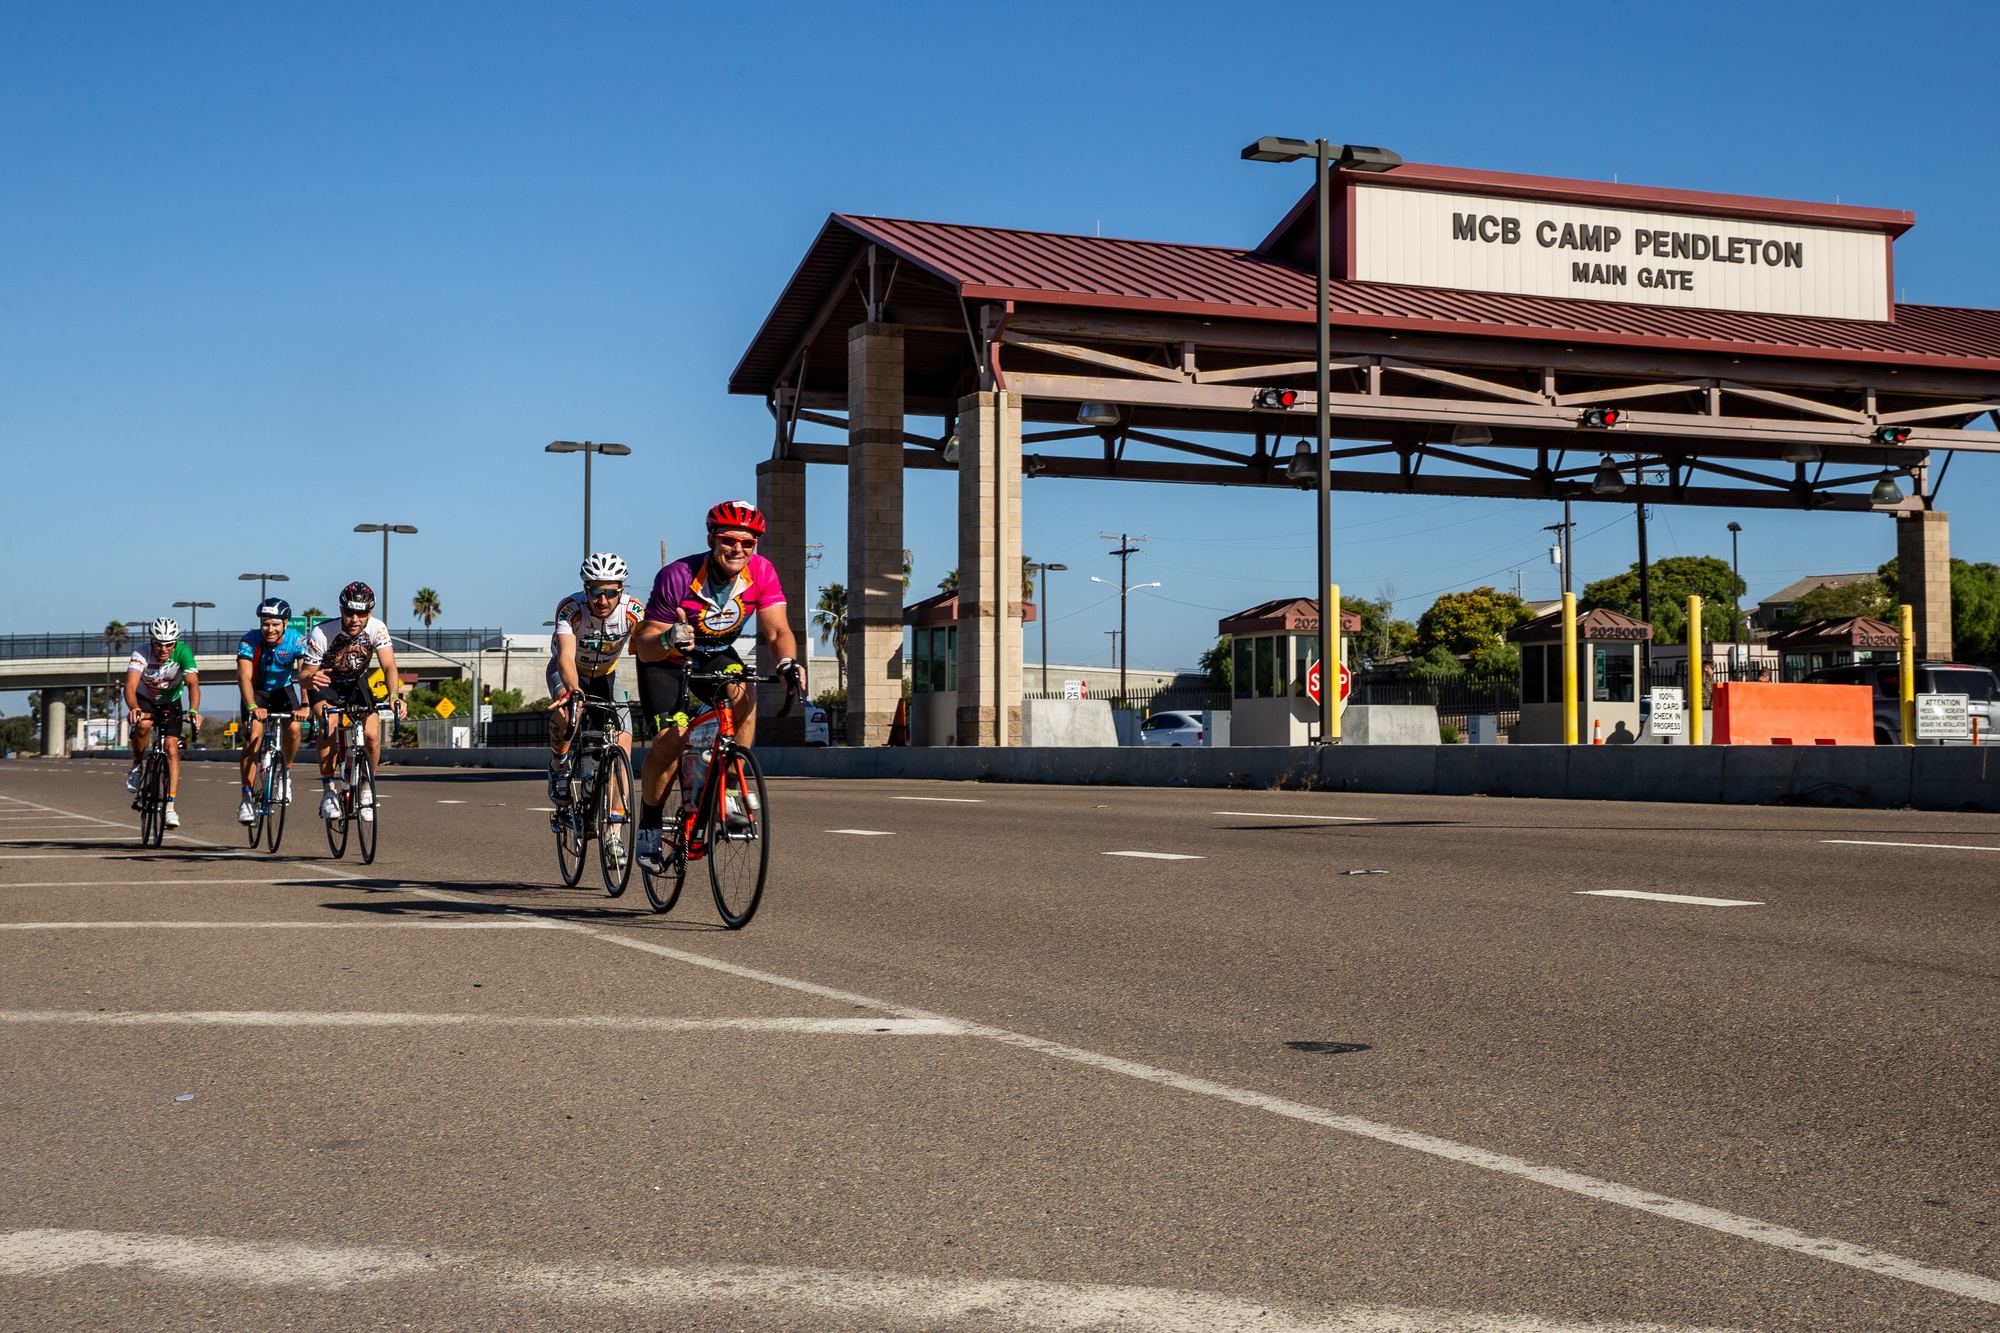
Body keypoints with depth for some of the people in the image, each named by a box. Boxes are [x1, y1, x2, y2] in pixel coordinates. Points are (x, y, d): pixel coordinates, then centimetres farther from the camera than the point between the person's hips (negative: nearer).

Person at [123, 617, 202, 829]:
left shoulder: (183, 652, -27)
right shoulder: (141, 654, -29)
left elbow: (193, 683, -36)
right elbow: (130, 686, -40)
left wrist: (194, 710, -53)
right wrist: (133, 708, -61)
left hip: (171, 702, 1)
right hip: (144, 700, -1)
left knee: (172, 750, -14)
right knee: (143, 724, -35)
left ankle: (170, 806, -11)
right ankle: (137, 765, -7)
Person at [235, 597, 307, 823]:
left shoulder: (297, 641, -23)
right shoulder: (249, 641, -24)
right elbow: (244, 677, -34)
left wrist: (305, 705, -49)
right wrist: (253, 707, -50)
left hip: (283, 689, 1)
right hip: (256, 691, -1)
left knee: (293, 728, -25)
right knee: (253, 736, -19)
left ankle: (285, 772, 3)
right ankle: (247, 798, -16)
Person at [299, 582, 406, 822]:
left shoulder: (377, 629, -25)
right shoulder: (321, 634, -29)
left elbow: (388, 666, -32)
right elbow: (303, 676, -24)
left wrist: (394, 696, -51)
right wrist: (311, 679, -50)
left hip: (357, 684, 2)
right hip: (326, 685, -2)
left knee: (372, 734, -19)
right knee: (329, 728, -31)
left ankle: (366, 789, 4)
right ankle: (328, 791, -21)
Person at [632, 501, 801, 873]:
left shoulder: (761, 573, -20)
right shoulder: (678, 577, -30)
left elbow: (777, 631, -23)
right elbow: (645, 647, -28)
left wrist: (787, 662, -44)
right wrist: (668, 639, -51)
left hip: (716, 653, 3)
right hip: (665, 659, -3)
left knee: (743, 697, -28)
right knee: (671, 738, -20)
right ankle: (649, 828, -1)